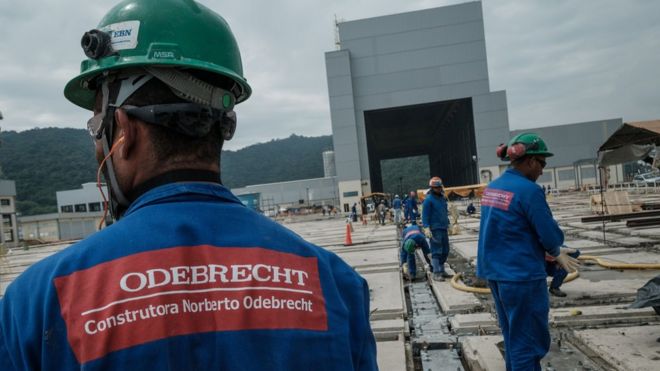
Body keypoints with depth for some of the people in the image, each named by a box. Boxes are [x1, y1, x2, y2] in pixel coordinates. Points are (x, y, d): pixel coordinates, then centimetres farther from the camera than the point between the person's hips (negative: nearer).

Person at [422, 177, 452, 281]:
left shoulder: (442, 198, 14)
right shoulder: (428, 199, -10)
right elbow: (425, 215, -14)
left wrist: (447, 224, 25)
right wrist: (426, 228, -23)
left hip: (444, 229, 8)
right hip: (435, 230, -8)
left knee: (445, 251, 13)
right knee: (436, 251, -7)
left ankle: (442, 270, 23)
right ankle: (436, 273, -3)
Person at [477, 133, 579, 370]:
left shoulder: (492, 187, 7)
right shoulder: (528, 190, -19)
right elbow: (551, 236, -16)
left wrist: (553, 254, 12)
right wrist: (556, 252, 8)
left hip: (495, 271, 8)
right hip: (522, 276, -8)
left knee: (513, 337, 21)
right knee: (528, 341, 4)